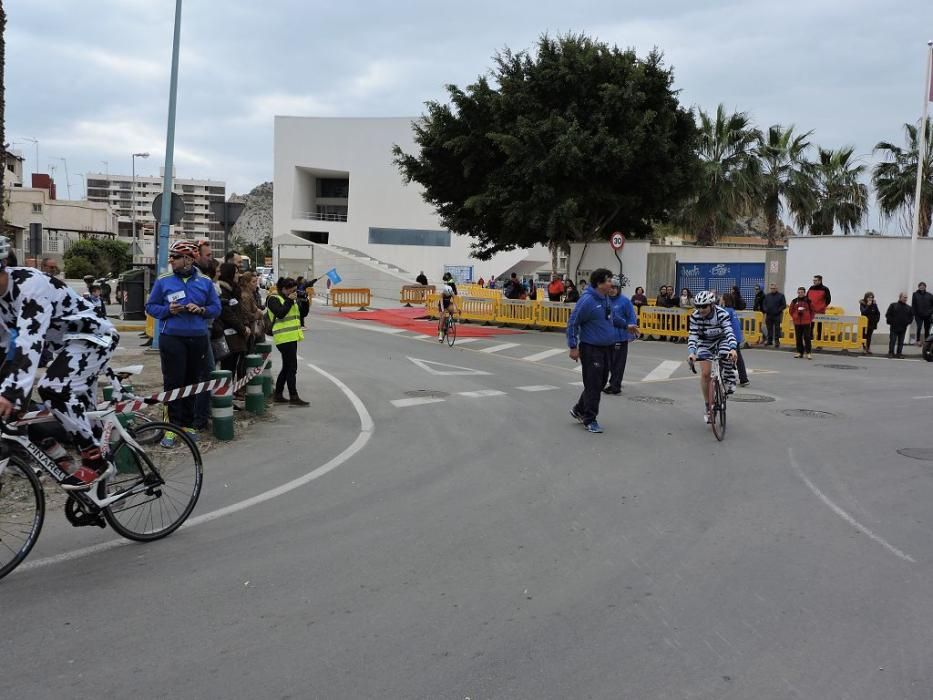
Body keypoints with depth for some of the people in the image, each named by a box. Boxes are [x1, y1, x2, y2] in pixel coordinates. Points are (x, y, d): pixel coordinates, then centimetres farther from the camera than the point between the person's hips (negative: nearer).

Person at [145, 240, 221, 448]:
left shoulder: (205, 282, 6)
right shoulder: (163, 281, 2)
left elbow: (216, 308, 10)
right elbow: (150, 306, 7)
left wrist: (201, 310, -10)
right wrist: (168, 310, -11)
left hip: (199, 339, 2)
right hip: (172, 339, -2)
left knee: (193, 382, 8)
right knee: (173, 382, -4)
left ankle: (188, 424, 19)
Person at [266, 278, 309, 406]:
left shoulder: (290, 298, 18)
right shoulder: (273, 299, -7)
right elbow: (280, 313, -21)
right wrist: (289, 301, -16)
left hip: (292, 337, 9)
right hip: (284, 337, -9)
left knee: (287, 367, 13)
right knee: (292, 367, -10)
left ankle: (278, 395, 21)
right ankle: (294, 397, -7)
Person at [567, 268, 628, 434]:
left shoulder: (606, 298, 8)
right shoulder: (587, 301, -18)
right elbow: (572, 323, -15)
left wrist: (626, 325, 22)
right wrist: (573, 347, -16)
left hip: (607, 348, 9)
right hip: (591, 349, -9)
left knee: (601, 383, 16)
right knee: (593, 385, -4)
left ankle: (579, 409, 32)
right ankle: (590, 420, 8)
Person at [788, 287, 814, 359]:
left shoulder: (808, 301, 0)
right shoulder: (794, 301, 5)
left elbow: (812, 310, 6)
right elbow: (791, 310, 12)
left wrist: (810, 318, 4)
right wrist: (794, 316, 3)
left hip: (806, 322, -3)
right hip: (797, 322, 3)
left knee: (807, 337, -5)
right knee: (798, 338, 7)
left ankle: (808, 353, -1)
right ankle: (800, 352, 15)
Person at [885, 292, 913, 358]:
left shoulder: (909, 308, 7)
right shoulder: (893, 305, -2)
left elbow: (911, 316, 12)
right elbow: (888, 315, -3)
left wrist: (907, 322, -2)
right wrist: (891, 322, -9)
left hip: (903, 328, 3)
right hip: (894, 327, -3)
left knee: (901, 342, 7)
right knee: (892, 341, 0)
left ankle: (899, 353, 14)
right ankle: (891, 353, 7)